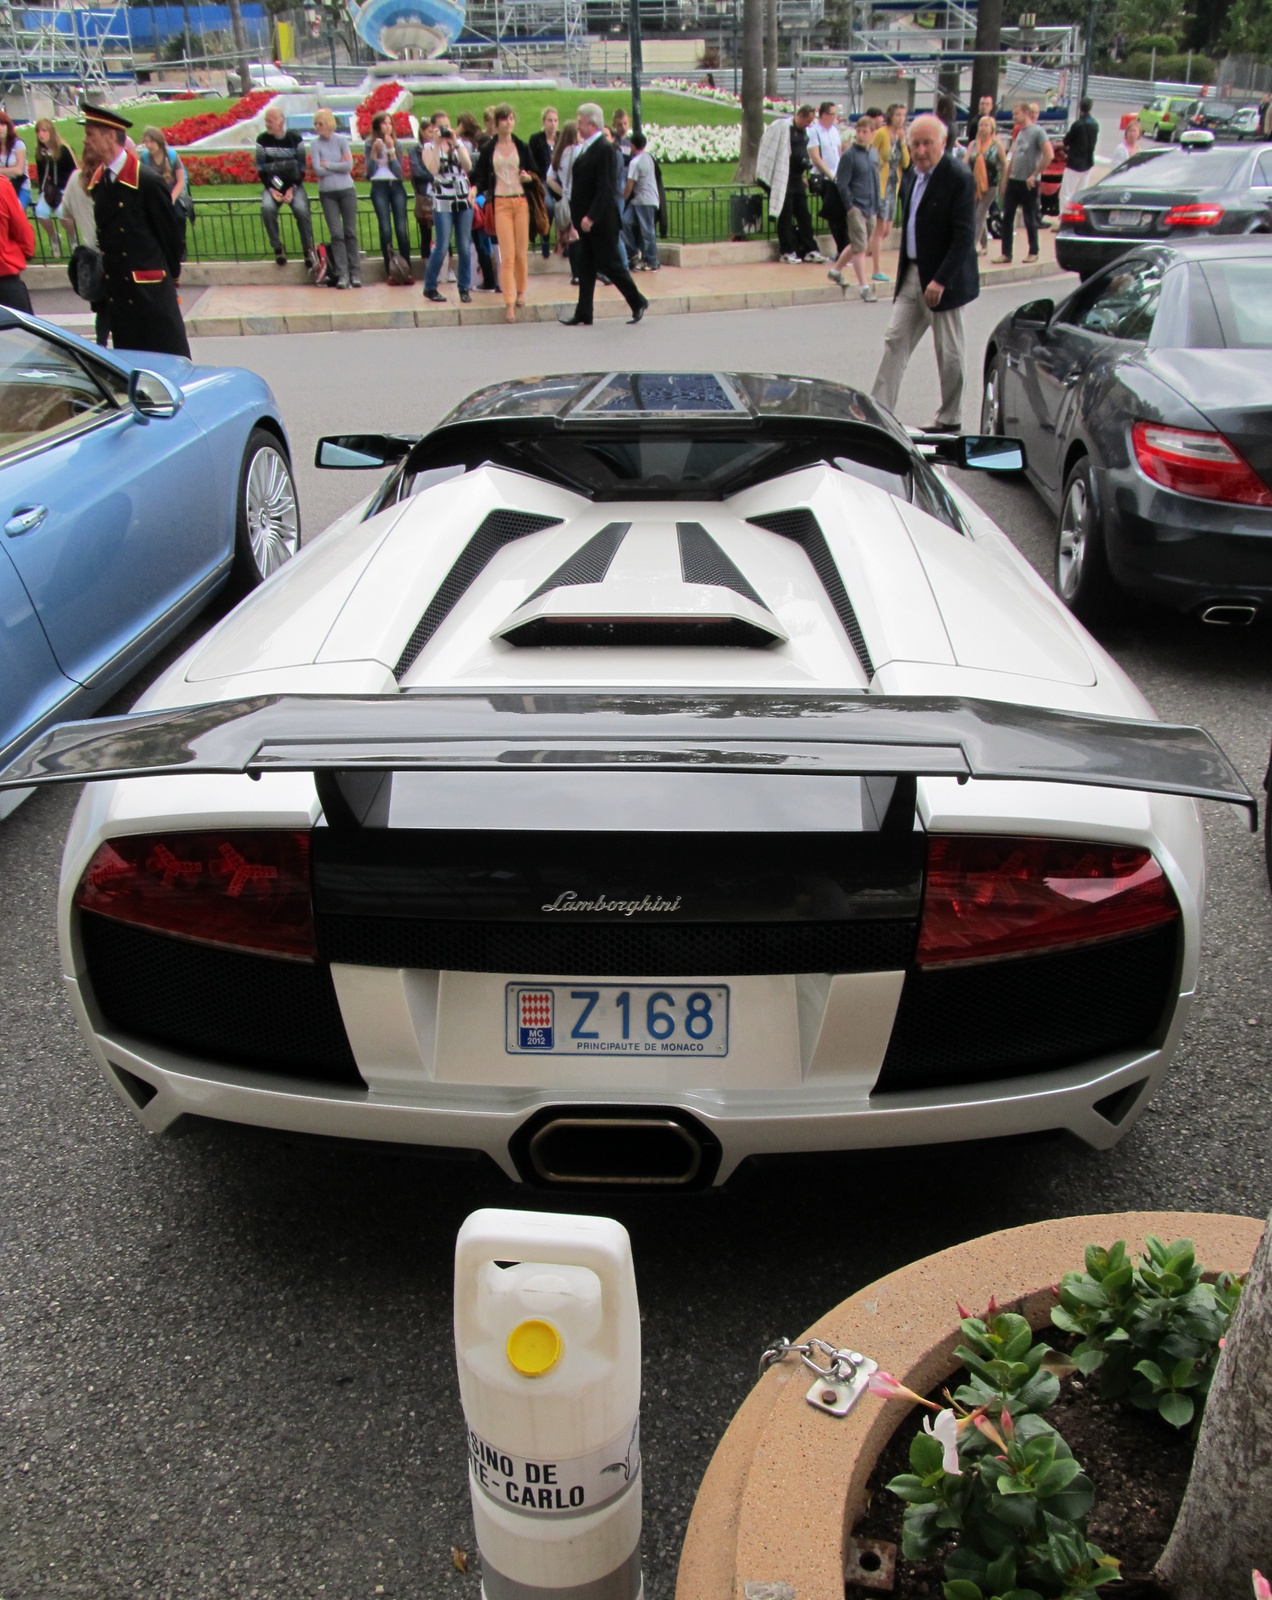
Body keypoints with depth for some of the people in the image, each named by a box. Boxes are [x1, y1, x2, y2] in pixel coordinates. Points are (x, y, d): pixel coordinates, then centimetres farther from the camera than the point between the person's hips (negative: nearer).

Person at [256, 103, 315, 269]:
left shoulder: (295, 139, -3)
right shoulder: (262, 140, 1)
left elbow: (301, 167, -1)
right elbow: (260, 168, 2)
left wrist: (292, 189, -13)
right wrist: (271, 189, -12)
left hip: (294, 185, -1)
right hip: (272, 185, 1)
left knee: (301, 209, -29)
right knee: (267, 208, -28)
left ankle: (308, 249, -13)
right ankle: (277, 248, -14)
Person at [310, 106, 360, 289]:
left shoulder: (342, 140, 1)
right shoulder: (315, 144, 1)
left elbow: (349, 166, -9)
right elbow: (318, 170, -10)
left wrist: (328, 165, -8)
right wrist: (339, 166, -6)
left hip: (347, 191, 0)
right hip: (327, 193, 0)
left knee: (350, 232, 1)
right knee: (336, 234, -4)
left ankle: (355, 273, 6)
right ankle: (342, 274, -4)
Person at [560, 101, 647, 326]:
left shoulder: (605, 148, -14)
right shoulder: (586, 148, 13)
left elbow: (604, 188, -21)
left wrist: (590, 216, -25)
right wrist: (578, 215, 13)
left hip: (601, 221, -9)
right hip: (587, 220, 9)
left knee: (609, 263, -2)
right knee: (586, 266, 8)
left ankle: (638, 302, 14)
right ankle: (583, 315, 10)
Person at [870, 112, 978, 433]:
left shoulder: (958, 178, -15)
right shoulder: (912, 174, 8)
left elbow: (964, 237, -19)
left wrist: (940, 280, -23)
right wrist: (905, 269, 12)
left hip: (944, 278, -7)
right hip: (912, 272, 7)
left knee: (948, 352, 4)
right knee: (895, 340, 3)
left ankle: (949, 419, 16)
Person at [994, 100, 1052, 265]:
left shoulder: (1038, 131, -10)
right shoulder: (1019, 132, 13)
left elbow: (1049, 155, -17)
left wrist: (1034, 175, -16)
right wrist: (1007, 177, 12)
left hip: (1028, 183, -7)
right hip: (1013, 180, 7)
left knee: (1030, 219, 2)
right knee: (1007, 218, 3)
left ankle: (1033, 252, 14)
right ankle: (1006, 254, 6)